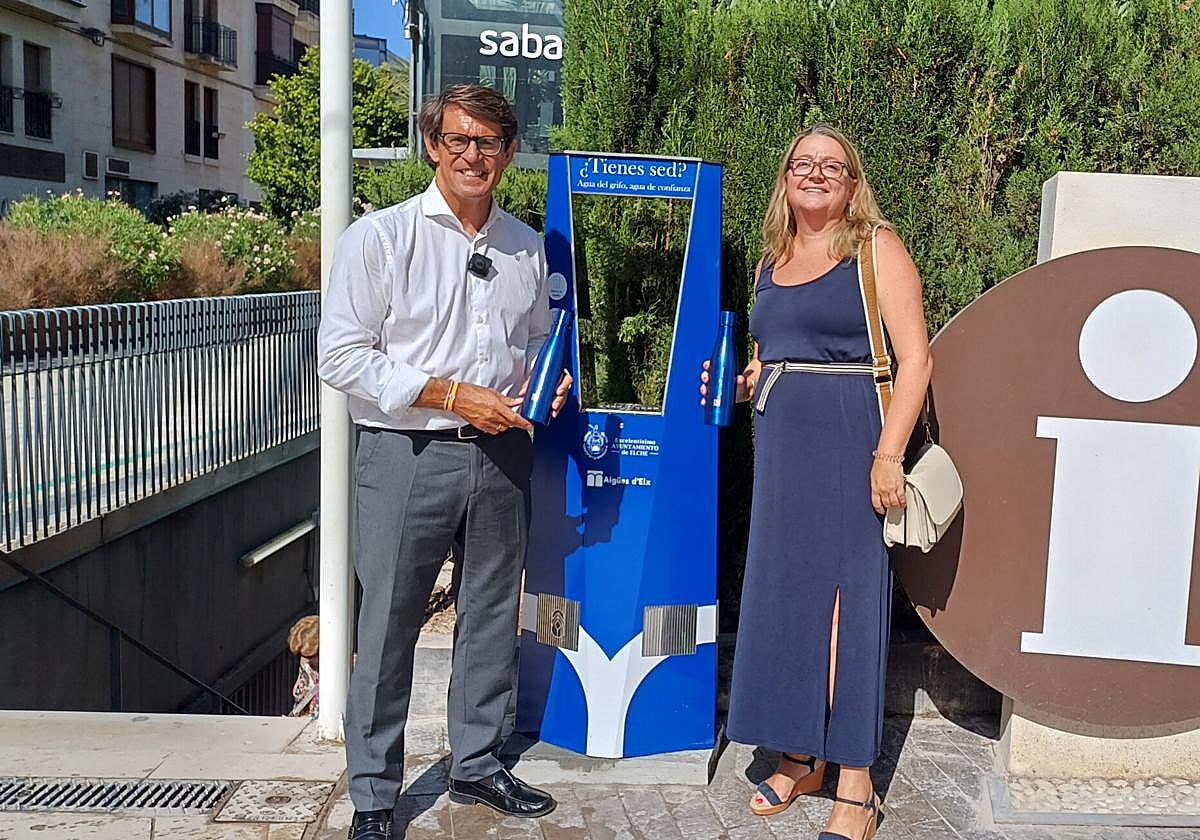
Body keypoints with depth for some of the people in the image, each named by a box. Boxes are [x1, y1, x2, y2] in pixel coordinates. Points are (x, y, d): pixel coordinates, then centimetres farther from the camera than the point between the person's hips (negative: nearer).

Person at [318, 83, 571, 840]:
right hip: (408, 457, -5)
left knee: (492, 615, 14)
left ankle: (477, 764, 33)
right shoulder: (379, 237, -5)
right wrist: (452, 395, -16)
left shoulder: (527, 246, 11)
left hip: (501, 454, 5)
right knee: (390, 625, 2)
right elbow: (341, 357, -11)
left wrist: (550, 385, 0)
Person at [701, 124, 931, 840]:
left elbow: (915, 359, -10)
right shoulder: (773, 259, 15)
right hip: (781, 446, 6)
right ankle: (801, 757, 24)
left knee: (850, 597, -3)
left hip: (849, 444, -6)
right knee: (783, 593, 9)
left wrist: (888, 454, -19)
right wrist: (744, 382, 5)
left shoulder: (877, 247, -3)